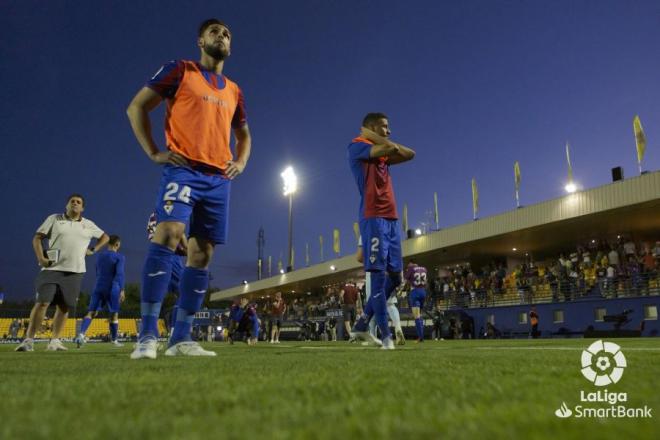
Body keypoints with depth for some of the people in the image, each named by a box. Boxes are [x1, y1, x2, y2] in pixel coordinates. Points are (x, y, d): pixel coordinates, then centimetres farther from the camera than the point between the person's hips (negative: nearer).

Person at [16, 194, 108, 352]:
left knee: (64, 306, 3)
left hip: (74, 272, 2)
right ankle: (29, 340, -4)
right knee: (42, 302, -11)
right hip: (52, 269, -2)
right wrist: (40, 257, -8)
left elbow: (105, 237, 25)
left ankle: (55, 341, 11)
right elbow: (37, 237, 6)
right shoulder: (54, 219, 8)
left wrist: (93, 250, 11)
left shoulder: (88, 225, 13)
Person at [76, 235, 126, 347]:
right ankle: (114, 340, 18)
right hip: (112, 289, -4)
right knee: (114, 315, 8)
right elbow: (120, 274, -15)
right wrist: (122, 290, -15)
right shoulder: (119, 257, -5)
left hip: (98, 288, 4)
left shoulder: (99, 256, 13)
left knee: (91, 313, -1)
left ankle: (81, 334, -24)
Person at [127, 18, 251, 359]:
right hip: (183, 169, -5)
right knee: (168, 234, -24)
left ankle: (181, 338, 6)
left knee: (202, 254, 0)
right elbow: (136, 107, 4)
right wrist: (154, 153, -5)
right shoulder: (180, 70, 8)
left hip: (219, 178, 6)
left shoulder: (233, 91, 22)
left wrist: (240, 162, 13)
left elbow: (243, 134, 32)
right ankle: (147, 336, -20)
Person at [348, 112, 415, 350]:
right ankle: (386, 335, -6)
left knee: (394, 277, 7)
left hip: (391, 219, 9)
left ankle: (363, 322, 16)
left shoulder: (382, 153, 25)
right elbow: (389, 148, -15)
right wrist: (371, 135, 2)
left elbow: (409, 154, 18)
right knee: (379, 275, -9)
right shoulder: (357, 146, -1)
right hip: (374, 219, -9)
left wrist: (388, 144, 12)